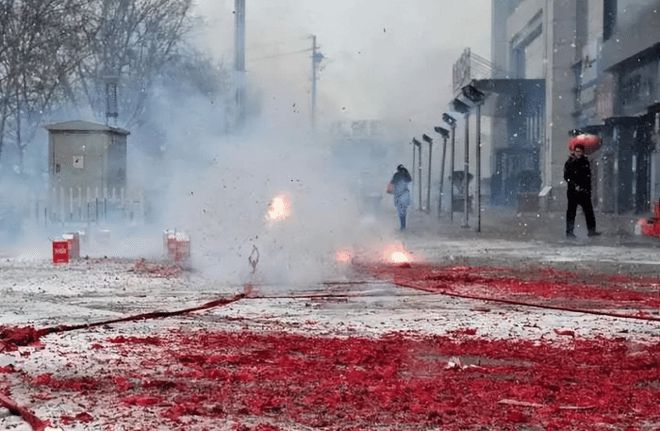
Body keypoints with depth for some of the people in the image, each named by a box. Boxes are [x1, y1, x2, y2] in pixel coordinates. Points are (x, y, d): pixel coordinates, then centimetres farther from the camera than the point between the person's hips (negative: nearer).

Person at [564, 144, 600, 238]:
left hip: (584, 191, 4)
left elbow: (588, 176, 13)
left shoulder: (585, 162, 9)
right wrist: (575, 186, -16)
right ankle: (569, 232, 4)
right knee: (571, 212, -1)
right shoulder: (569, 163, -4)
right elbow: (567, 177, -7)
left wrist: (588, 188, 5)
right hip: (573, 191, -4)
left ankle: (591, 230, 12)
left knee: (589, 211, 5)